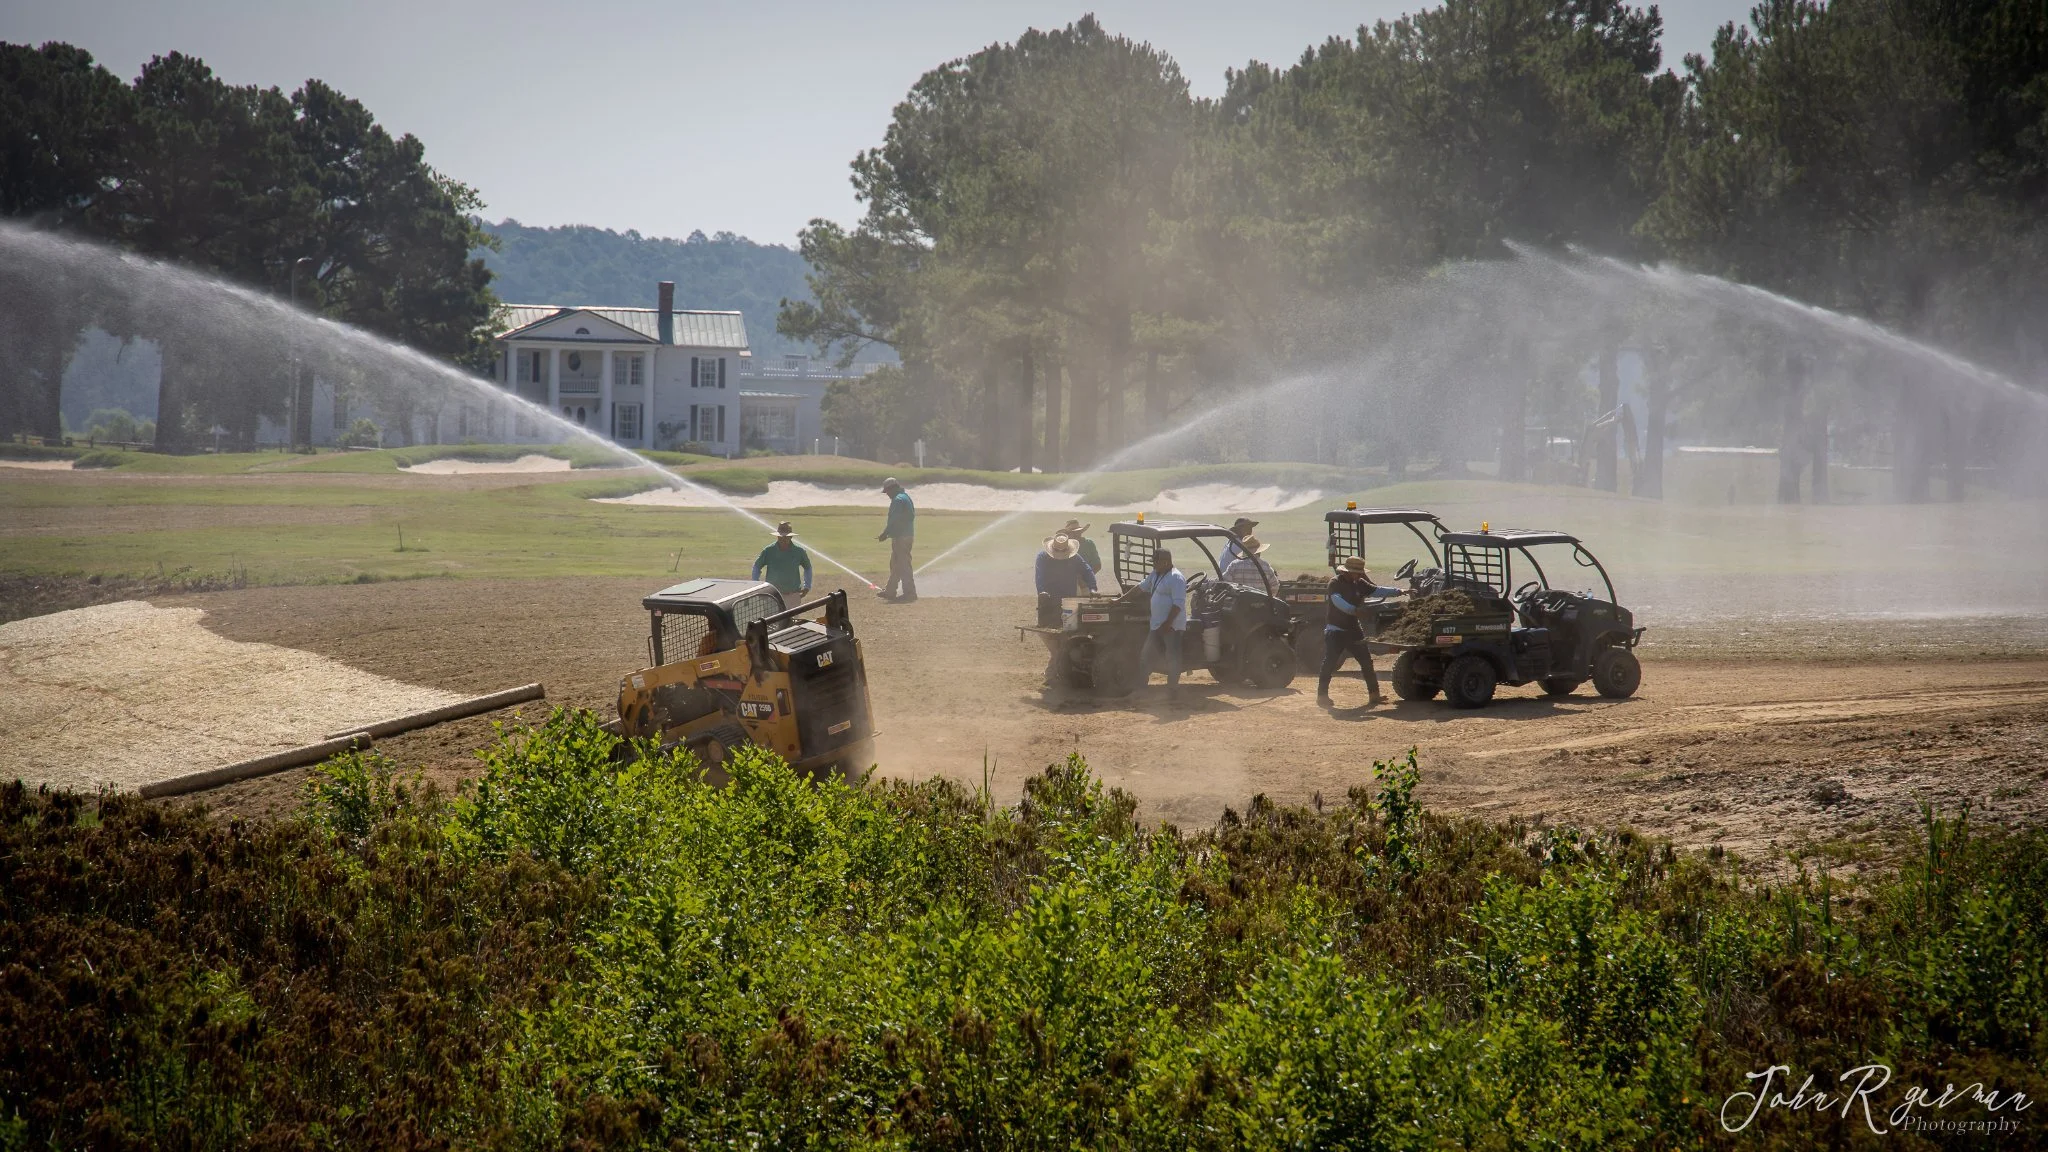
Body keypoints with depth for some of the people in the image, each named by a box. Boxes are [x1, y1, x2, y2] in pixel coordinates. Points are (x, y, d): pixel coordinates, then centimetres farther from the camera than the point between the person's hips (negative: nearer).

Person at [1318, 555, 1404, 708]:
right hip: (1336, 631, -6)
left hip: (1354, 630, 6)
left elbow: (1377, 590, 13)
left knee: (1366, 661, 5)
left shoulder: (1359, 584, 6)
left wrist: (1398, 591, 6)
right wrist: (1354, 610, -43)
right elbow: (1337, 601, -29)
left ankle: (1374, 695, 13)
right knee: (1329, 664, -10)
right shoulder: (1335, 583, -13)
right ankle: (1322, 696, -3)